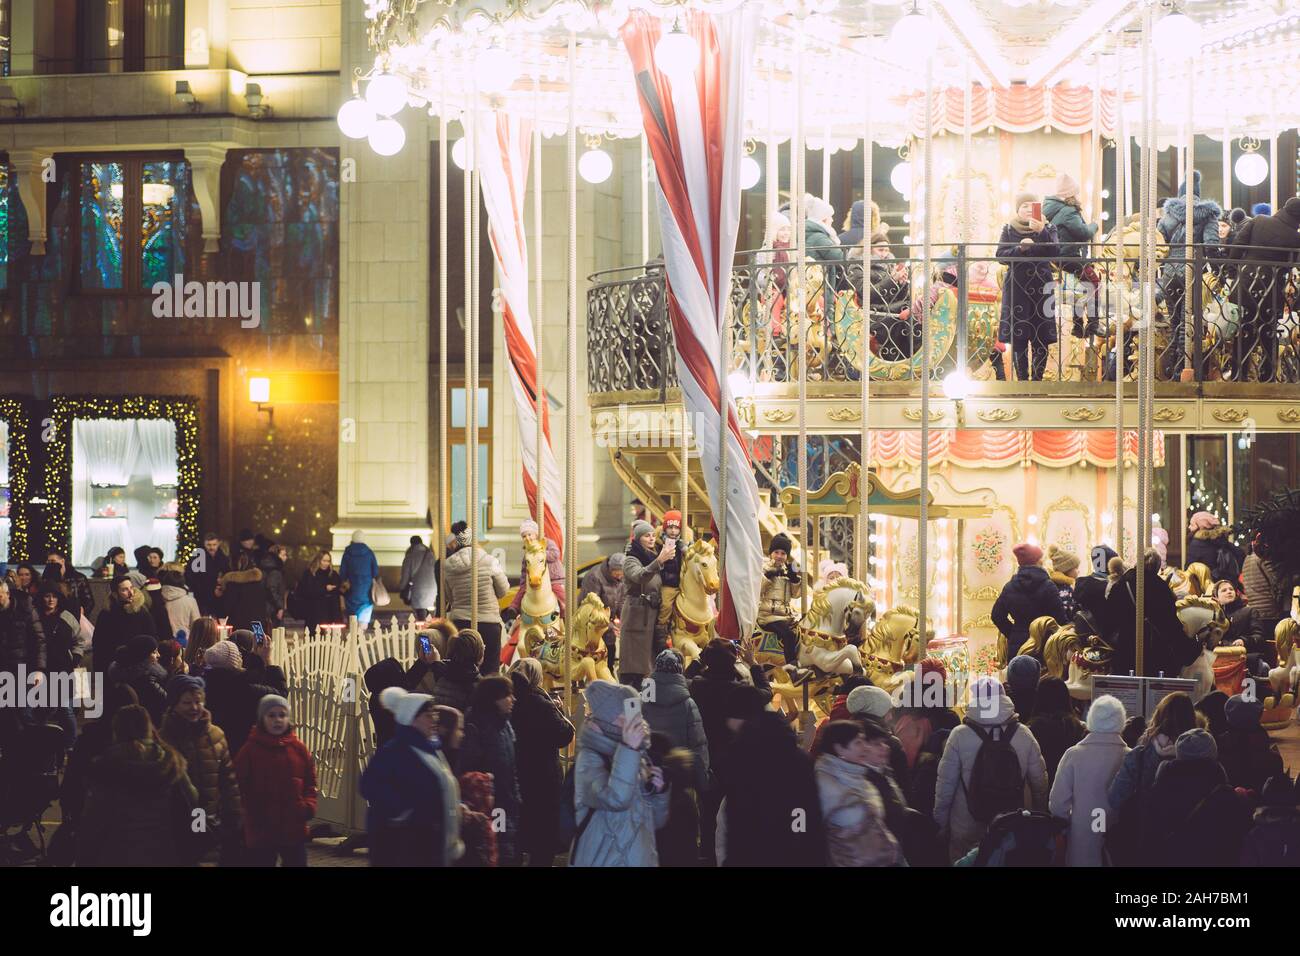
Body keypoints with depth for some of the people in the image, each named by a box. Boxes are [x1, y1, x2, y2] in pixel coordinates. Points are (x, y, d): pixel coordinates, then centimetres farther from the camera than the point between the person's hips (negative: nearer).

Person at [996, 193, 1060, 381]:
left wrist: (1042, 232, -22)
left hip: (1041, 288, 0)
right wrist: (1020, 249, -18)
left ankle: (1037, 378, 2)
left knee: (1041, 337, -4)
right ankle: (1022, 380, 1)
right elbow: (1001, 255, -1)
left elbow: (1055, 253, -8)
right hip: (1016, 287, 0)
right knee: (1017, 337, -3)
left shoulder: (1048, 229, 8)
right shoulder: (1009, 230, 9)